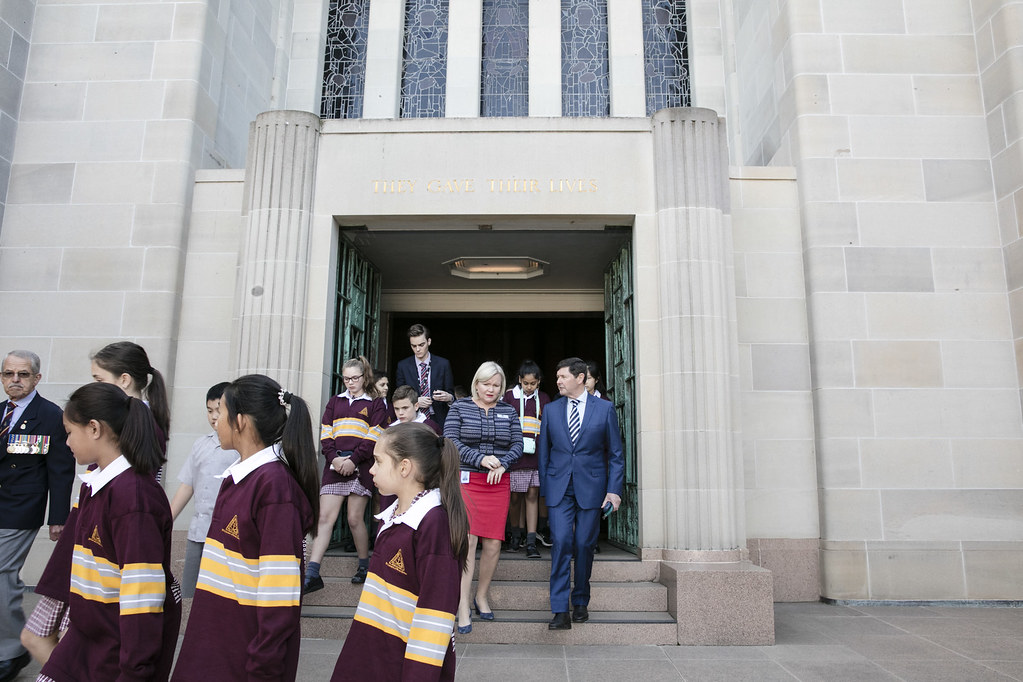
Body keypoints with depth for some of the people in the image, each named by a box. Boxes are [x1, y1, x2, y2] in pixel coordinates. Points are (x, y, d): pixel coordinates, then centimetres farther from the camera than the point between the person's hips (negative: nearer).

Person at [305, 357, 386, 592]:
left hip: (360, 467, -3)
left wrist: (353, 460, -13)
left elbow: (373, 438, -4)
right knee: (325, 518, -4)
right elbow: (326, 432, 8)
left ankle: (364, 566, 21)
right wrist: (334, 458, -8)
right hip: (335, 465, 3)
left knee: (355, 519, 2)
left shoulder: (375, 403, 6)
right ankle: (312, 575, -4)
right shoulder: (335, 401, 17)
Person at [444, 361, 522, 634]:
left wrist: (502, 464, -11)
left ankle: (482, 596, 23)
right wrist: (481, 459, -15)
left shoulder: (509, 412, 12)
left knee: (493, 544, 2)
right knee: (467, 540, -10)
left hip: (498, 484, 3)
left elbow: (517, 444, 8)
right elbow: (450, 441, -5)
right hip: (466, 480, -3)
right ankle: (463, 606, -1)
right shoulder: (459, 408, 5)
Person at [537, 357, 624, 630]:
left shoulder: (604, 408, 2)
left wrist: (614, 489, -4)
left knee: (584, 545, 5)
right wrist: (544, 488, 5)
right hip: (559, 488, 1)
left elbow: (616, 454, 3)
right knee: (561, 542, -9)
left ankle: (580, 602, 25)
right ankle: (560, 611, -4)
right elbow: (543, 452, 11)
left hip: (591, 487, -1)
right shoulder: (551, 410, 7)